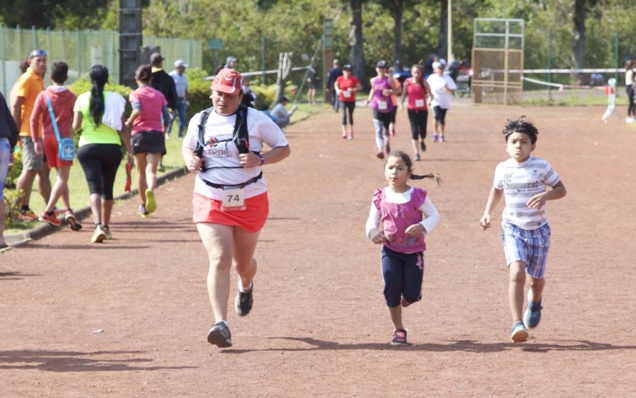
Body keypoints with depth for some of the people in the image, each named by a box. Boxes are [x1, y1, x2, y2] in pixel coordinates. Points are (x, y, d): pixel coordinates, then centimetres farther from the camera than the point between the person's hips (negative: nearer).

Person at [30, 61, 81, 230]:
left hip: (47, 139, 3)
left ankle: (68, 211, 7)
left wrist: (36, 141, -4)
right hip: (64, 138, -3)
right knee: (63, 178, -2)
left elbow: (34, 119, -5)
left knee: (61, 177, 13)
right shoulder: (71, 97, -1)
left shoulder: (43, 95, 1)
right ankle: (48, 212, -13)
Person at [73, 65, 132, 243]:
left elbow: (76, 126, -3)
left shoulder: (83, 99, -2)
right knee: (107, 189, 17)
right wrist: (129, 150, 4)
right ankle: (106, 227, 28)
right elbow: (122, 128, -1)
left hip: (88, 148, -1)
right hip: (112, 147, 1)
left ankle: (98, 225, -28)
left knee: (95, 188, -7)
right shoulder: (115, 99, -1)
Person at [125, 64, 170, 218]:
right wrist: (162, 132, 20)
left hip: (139, 133, -1)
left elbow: (137, 110, -18)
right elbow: (166, 117, 5)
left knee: (141, 171, 12)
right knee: (151, 170, -8)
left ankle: (144, 206, 18)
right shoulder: (159, 95, 10)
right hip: (156, 134, 1)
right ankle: (150, 191, -42)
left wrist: (128, 123, -3)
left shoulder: (136, 94, 1)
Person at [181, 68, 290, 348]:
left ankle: (246, 287, 54)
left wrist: (260, 160, -20)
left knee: (243, 262, 16)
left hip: (250, 201, 0)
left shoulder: (255, 120, -6)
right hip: (210, 201, 1)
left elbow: (283, 148, -1)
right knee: (219, 260, -16)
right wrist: (190, 160, -2)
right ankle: (220, 323, -21)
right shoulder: (200, 121, 3)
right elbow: (188, 146, 22)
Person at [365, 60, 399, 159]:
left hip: (388, 107, -1)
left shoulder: (389, 80, -6)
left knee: (386, 127, 17)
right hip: (377, 108, 1)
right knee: (378, 129, -14)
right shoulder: (373, 80, 5)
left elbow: (396, 90, -5)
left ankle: (387, 142, 49)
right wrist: (369, 99, 7)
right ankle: (380, 150, -25)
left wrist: (390, 91, -24)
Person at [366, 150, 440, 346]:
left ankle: (410, 294, 40)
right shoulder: (380, 198, -4)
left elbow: (434, 216, -5)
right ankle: (398, 330, 10)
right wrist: (373, 233, -19)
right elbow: (372, 221, 4)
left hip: (414, 251, -1)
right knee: (391, 291, -7)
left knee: (411, 295, -1)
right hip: (390, 251, 2)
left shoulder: (417, 196, -12)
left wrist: (422, 227, -25)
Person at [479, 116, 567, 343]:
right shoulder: (503, 169, -2)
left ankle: (535, 301, 50)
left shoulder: (541, 167, -10)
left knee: (536, 279, 12)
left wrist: (545, 196, -22)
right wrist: (488, 213, 8)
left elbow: (561, 189, -3)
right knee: (517, 274, -22)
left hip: (539, 229, 0)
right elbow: (497, 190, 18)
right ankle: (517, 324, -25)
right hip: (513, 229, 0)